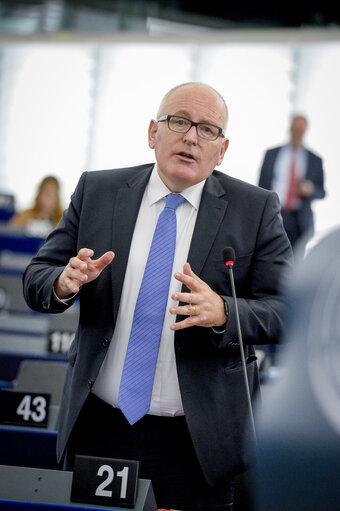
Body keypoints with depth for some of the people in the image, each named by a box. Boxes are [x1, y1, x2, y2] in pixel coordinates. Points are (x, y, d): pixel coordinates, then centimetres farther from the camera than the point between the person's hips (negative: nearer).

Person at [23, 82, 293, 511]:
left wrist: (223, 313, -25)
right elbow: (35, 279, 7)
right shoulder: (96, 191, 6)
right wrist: (64, 282, -17)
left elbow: (288, 311, -5)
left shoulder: (256, 209, 0)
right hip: (99, 430, 2)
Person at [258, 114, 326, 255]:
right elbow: (262, 186, 10)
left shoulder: (315, 160, 9)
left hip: (301, 221, 0)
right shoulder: (271, 154, 9)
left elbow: (321, 193, 10)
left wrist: (310, 189, -14)